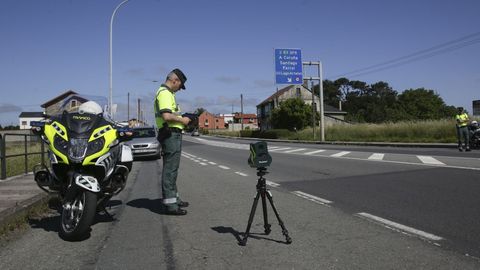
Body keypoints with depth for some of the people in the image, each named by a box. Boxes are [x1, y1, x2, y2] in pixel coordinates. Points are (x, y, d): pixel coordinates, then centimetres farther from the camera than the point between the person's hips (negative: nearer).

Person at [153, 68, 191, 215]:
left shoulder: (165, 92, 21)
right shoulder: (165, 93, -14)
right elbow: (167, 116, -26)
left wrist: (181, 119, 15)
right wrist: (182, 120, -13)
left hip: (172, 135, 11)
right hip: (171, 134, -11)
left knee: (172, 168, 17)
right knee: (170, 169, -8)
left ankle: (173, 198, 29)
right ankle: (170, 203, -5)